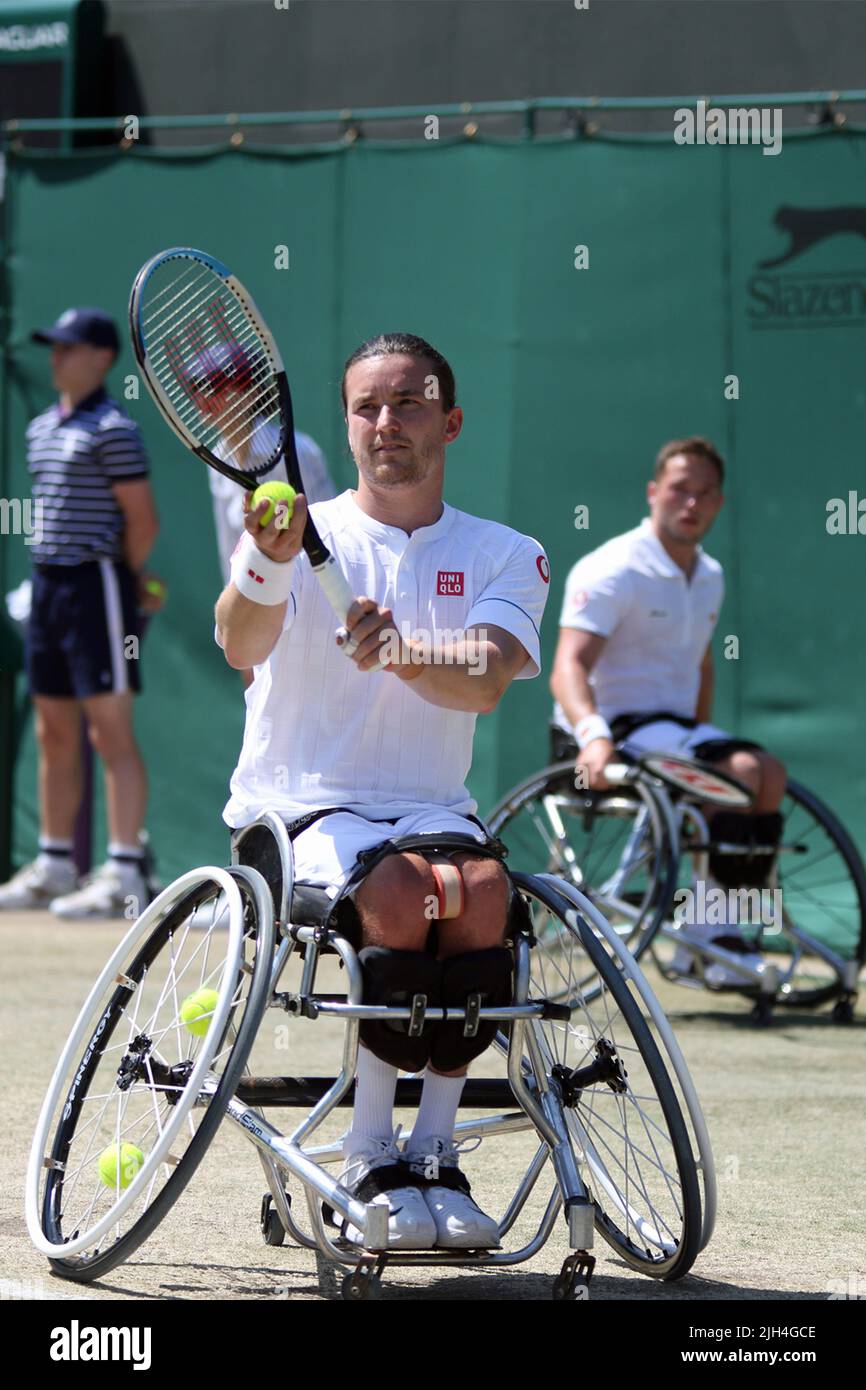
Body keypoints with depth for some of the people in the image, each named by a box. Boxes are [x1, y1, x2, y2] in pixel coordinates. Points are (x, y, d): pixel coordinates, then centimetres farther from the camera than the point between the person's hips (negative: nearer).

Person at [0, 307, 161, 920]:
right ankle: (54, 865, 21)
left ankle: (125, 876, -11)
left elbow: (142, 519, -13)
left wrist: (125, 577, 1)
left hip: (97, 583, -9)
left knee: (110, 731, -10)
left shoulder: (112, 429, -11)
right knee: (55, 736, 13)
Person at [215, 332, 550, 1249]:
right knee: (400, 897, -33)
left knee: (480, 891, -31)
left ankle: (434, 1153, -20)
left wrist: (404, 654, -34)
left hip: (429, 807, 2)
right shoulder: (307, 534, 3)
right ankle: (369, 1163, -21)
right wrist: (269, 565, -40)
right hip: (300, 804, -2)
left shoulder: (505, 556, 8)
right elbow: (240, 647, -18)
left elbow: (484, 684, -13)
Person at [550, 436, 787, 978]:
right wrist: (592, 736, -42)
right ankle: (708, 928, -22)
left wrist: (704, 737, 16)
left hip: (674, 727, 8)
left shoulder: (710, 577, 14)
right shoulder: (612, 570, -12)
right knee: (739, 769, -28)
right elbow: (569, 666, -24)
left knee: (768, 771, -18)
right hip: (613, 733, -8)